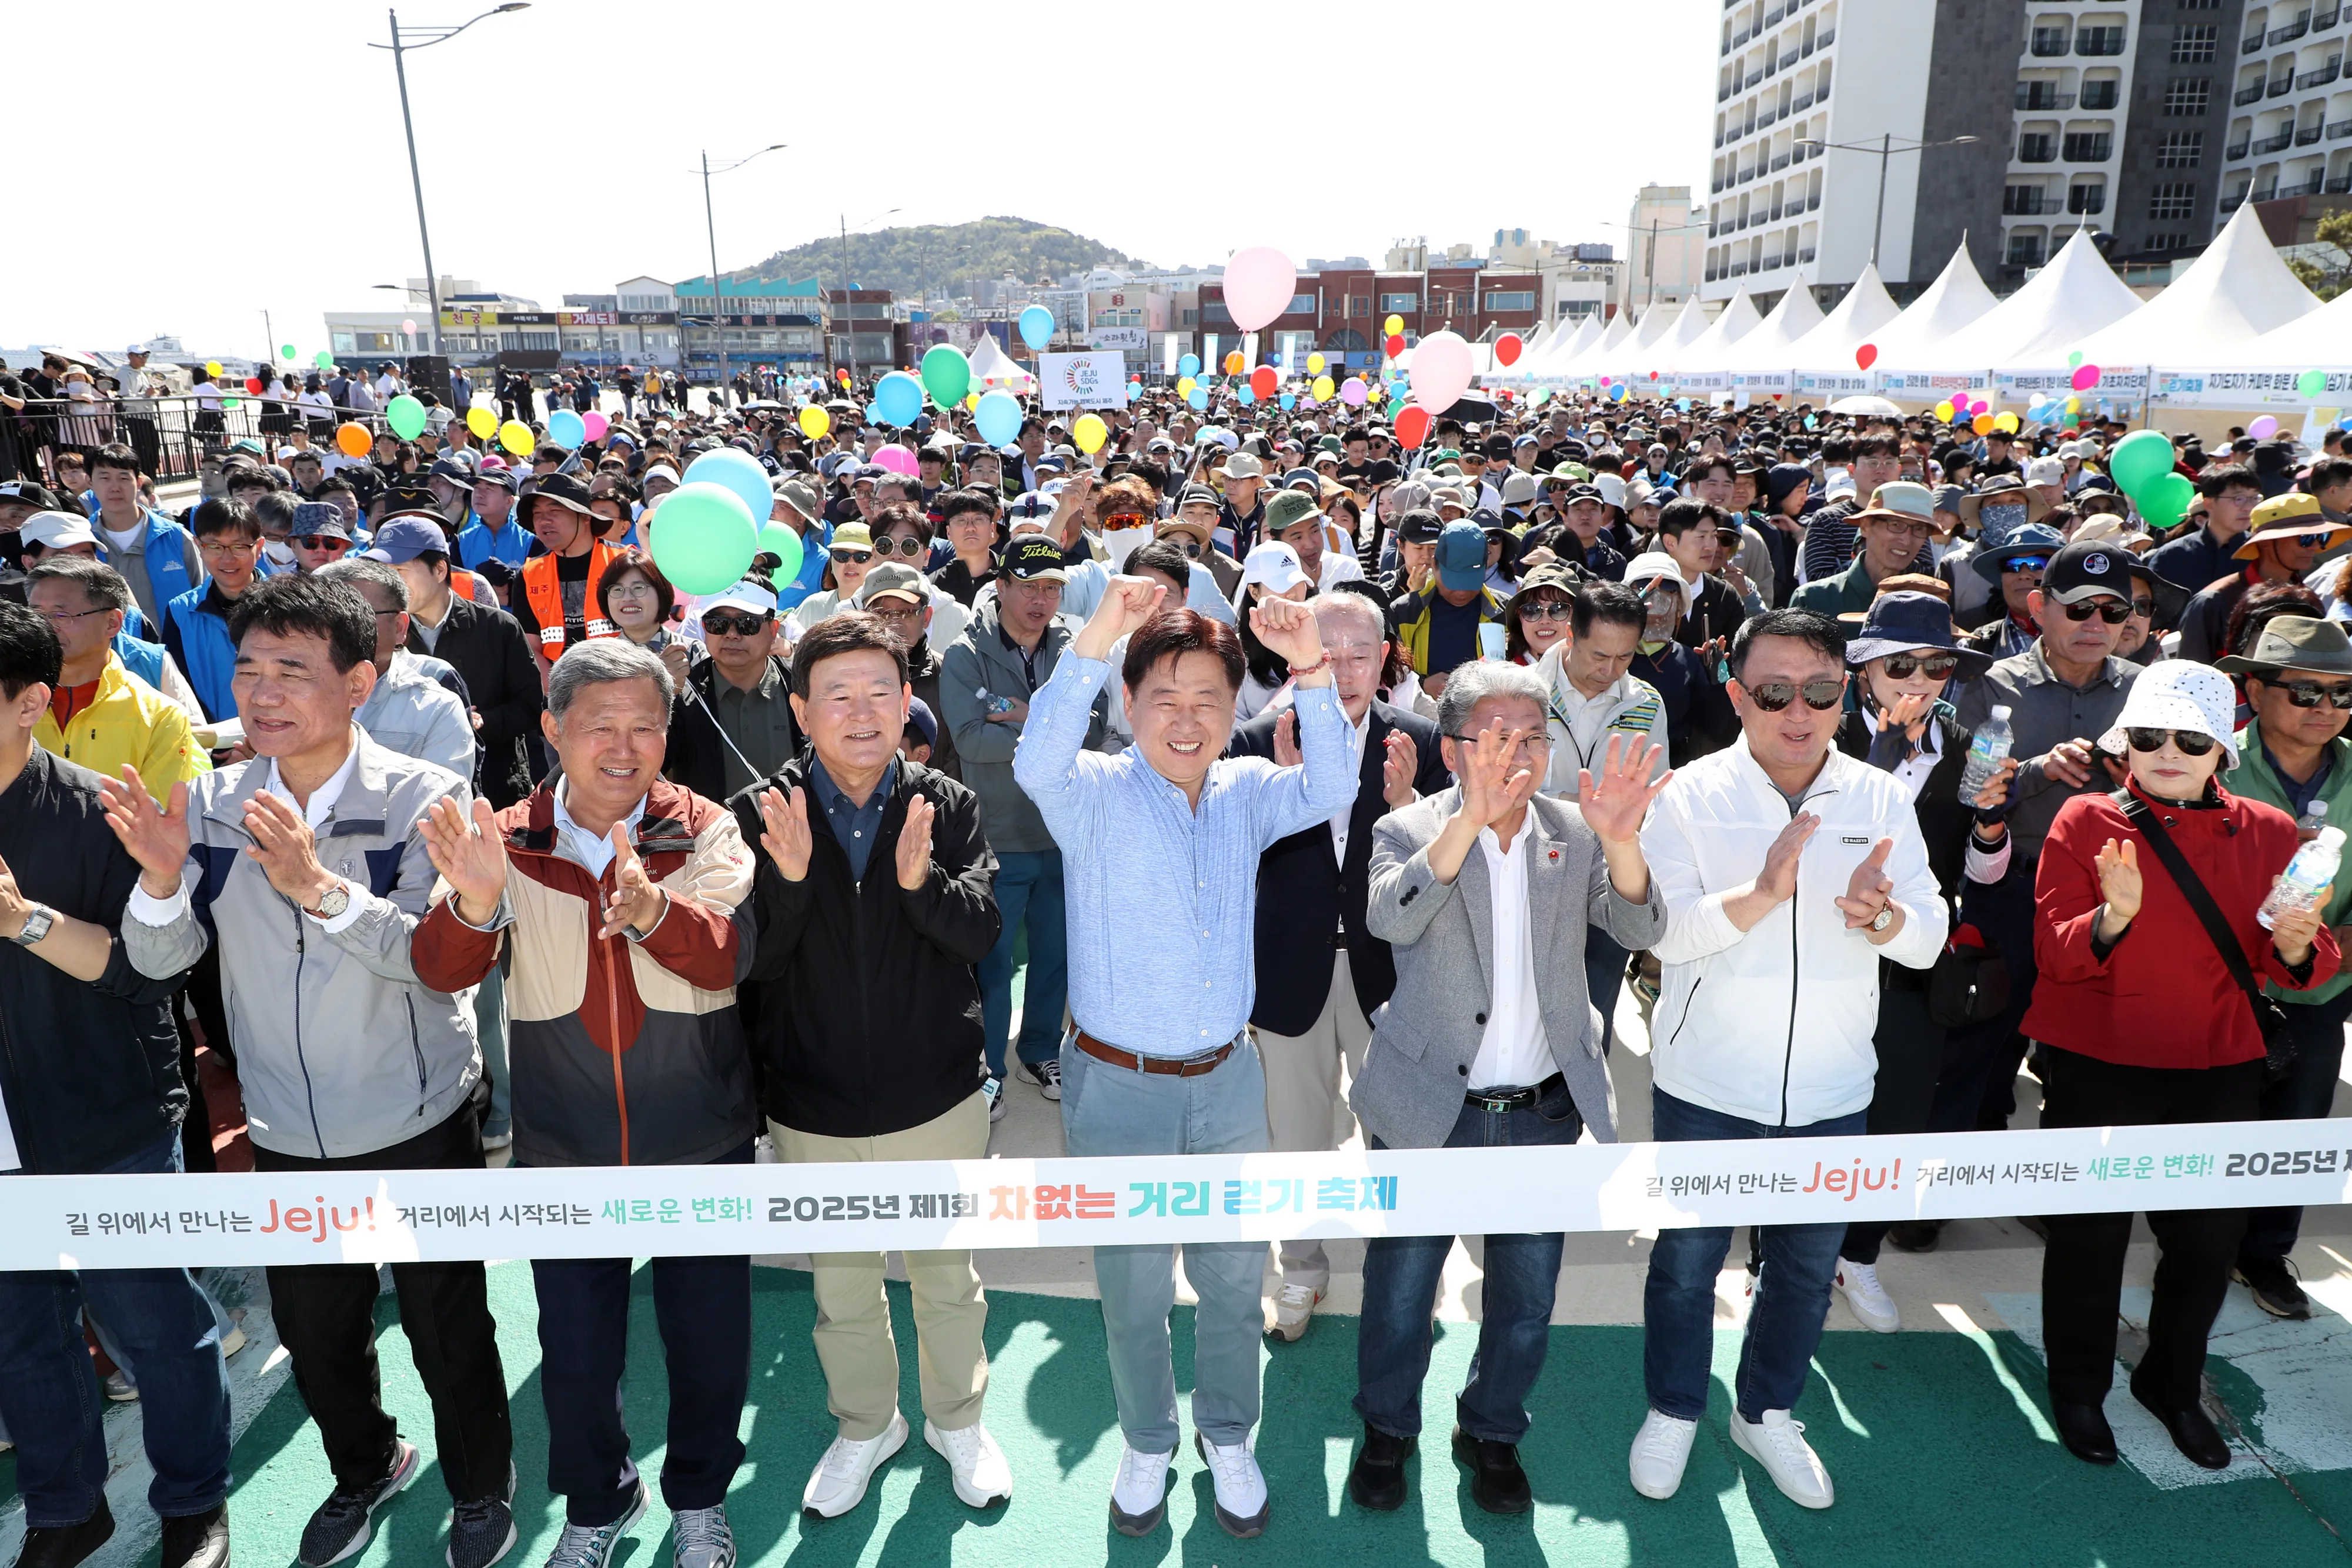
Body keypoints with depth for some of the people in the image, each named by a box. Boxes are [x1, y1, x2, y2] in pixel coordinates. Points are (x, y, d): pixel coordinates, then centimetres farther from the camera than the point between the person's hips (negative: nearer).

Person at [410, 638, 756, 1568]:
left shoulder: (704, 833, -9)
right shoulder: (508, 840, -5)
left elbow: (727, 956, -25)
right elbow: (442, 971, -16)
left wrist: (650, 907, -46)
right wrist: (474, 904, -38)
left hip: (702, 1147, -1)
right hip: (564, 1151, 1)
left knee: (709, 1340, 14)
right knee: (574, 1351, 17)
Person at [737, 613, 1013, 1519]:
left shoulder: (948, 806, -10)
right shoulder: (760, 815, -10)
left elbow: (981, 934, -15)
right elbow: (750, 965, -12)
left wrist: (920, 879, -34)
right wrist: (788, 879, -30)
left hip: (937, 1097, 0)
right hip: (813, 1106, 1)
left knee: (948, 1276, 20)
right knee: (841, 1285, 22)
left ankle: (957, 1419, 46)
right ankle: (864, 1426, 48)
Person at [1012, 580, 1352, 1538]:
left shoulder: (1247, 794, -1)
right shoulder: (1093, 794, -11)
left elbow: (1332, 791, -18)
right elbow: (1038, 760, -33)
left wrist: (1312, 673, -33)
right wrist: (1094, 640, -47)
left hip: (1227, 1077, 3)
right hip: (1120, 1085, -3)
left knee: (1234, 1276, 18)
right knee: (1134, 1286, 15)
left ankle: (1227, 1437, 42)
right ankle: (1147, 1443, 40)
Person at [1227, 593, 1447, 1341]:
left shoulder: (1418, 741, -7)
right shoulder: (1260, 741, -10)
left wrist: (1407, 804, -28)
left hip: (1384, 969, 0)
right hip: (1293, 967, 0)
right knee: (1296, 1136, 18)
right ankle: (1302, 1269, 41)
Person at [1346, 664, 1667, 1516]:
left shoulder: (1574, 832, 0)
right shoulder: (1411, 830, -9)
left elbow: (1636, 929, -13)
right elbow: (1391, 917, -29)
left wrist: (1621, 840, -33)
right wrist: (1470, 817, -42)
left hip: (1544, 1113, 3)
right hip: (1428, 1110, -2)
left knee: (1527, 1302, 17)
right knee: (1399, 1289, 14)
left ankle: (1492, 1431, 42)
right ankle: (1387, 1428, 40)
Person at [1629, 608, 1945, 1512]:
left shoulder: (1880, 800, -2)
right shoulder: (1693, 795, -11)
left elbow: (1929, 938, -6)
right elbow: (1660, 930, -19)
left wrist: (1881, 914, -28)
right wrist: (1761, 894, -34)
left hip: (1831, 1094, 3)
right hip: (1706, 1089, -3)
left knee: (1808, 1266, 19)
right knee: (1687, 1259, 14)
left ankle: (1767, 1411, 44)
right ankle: (1674, 1410, 39)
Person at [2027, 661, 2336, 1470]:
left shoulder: (2269, 833, 1)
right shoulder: (2087, 821, -8)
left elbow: (2301, 965, 4)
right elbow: (2054, 954, -13)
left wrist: (2295, 946, -18)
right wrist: (2114, 917, -32)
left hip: (2218, 1071, 3)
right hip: (2098, 1066, -3)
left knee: (2209, 1236, 14)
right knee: (2091, 1233, 9)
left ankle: (2173, 1385, 39)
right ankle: (2078, 1388, 31)